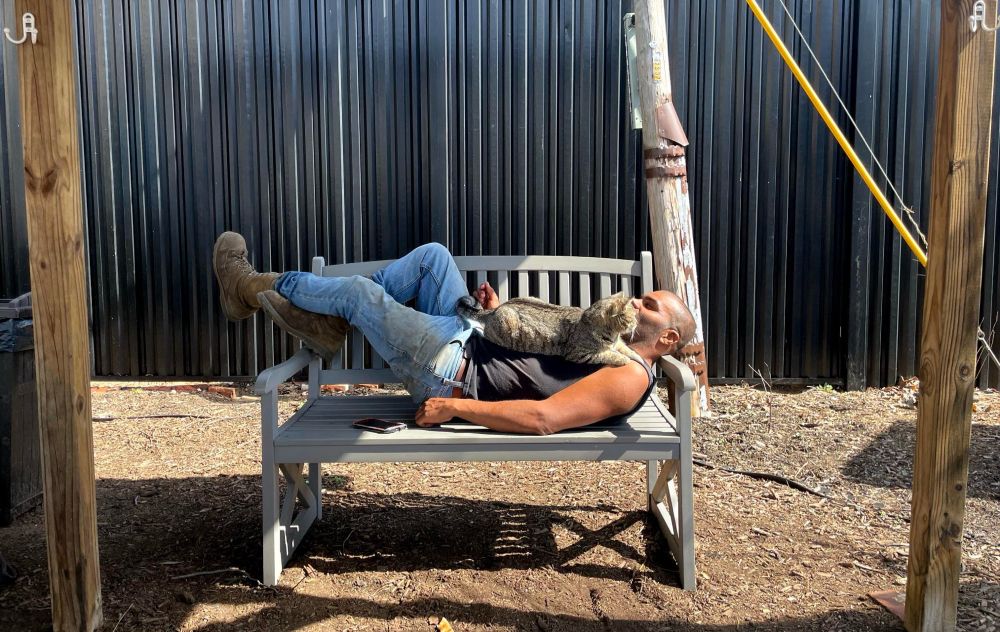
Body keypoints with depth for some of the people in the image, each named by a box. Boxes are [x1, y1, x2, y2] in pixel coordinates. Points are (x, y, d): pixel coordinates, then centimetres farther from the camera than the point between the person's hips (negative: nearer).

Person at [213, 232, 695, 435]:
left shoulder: (629, 377, -17)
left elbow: (543, 418, -31)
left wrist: (454, 407, -30)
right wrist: (500, 315, 14)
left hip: (459, 378, -9)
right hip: (473, 345, 9)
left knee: (359, 291, -8)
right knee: (432, 256, 5)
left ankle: (251, 287, 17)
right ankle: (330, 326, 10)